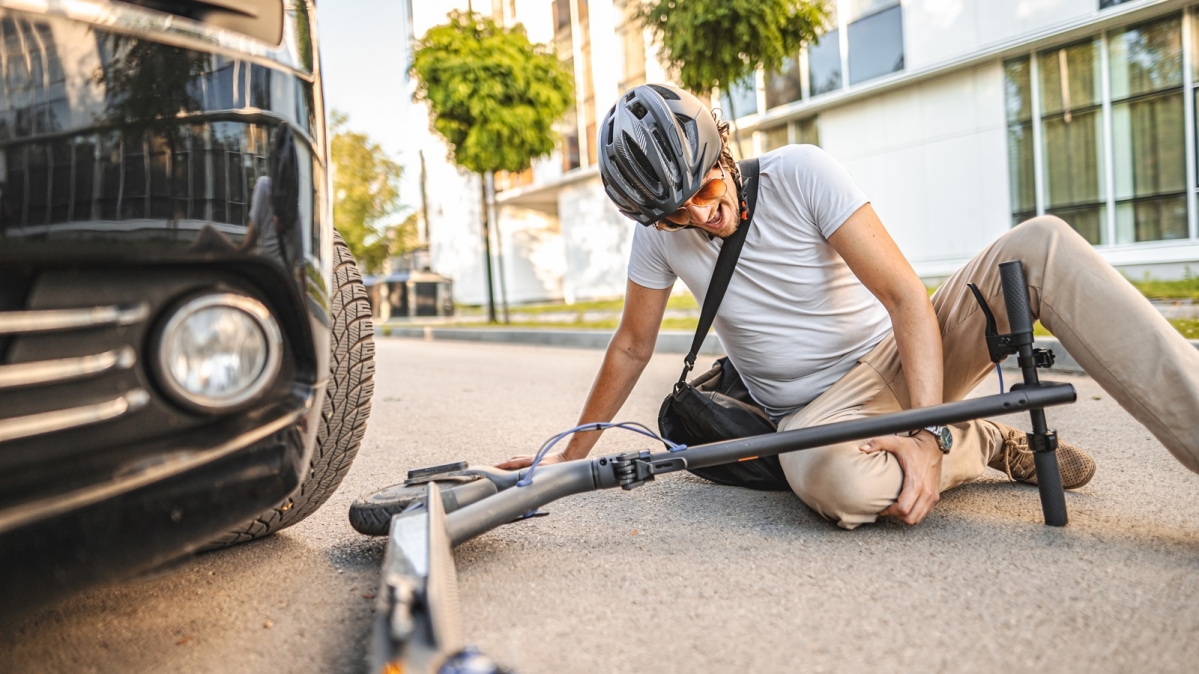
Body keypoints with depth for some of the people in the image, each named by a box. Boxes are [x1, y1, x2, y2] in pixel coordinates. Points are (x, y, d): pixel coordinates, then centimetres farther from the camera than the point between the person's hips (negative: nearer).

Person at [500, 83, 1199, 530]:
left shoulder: (800, 172, -13)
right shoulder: (660, 233, -5)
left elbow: (905, 294, -19)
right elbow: (631, 349, 6)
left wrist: (928, 430, -29)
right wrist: (571, 455, 8)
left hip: (902, 359, 0)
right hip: (817, 408, 1)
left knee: (1040, 244, -24)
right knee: (837, 480, -39)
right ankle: (991, 445, -9)